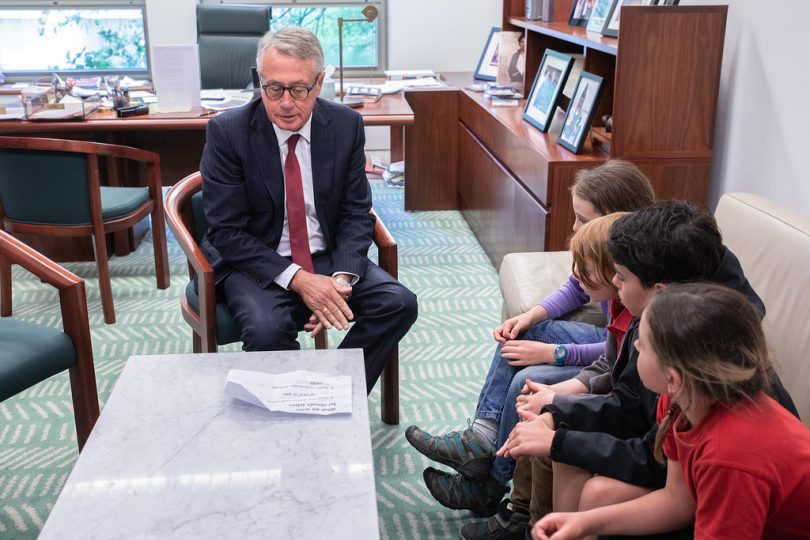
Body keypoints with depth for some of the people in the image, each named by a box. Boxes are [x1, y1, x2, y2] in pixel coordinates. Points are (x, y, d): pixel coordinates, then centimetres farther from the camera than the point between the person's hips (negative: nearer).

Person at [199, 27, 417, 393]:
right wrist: (297, 279, -25)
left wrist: (342, 276, -18)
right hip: (257, 263, -3)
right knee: (267, 329, -32)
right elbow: (227, 232, -14)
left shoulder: (345, 125, -3)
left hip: (329, 257, 4)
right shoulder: (227, 132, -12)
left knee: (399, 304, -17)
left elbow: (356, 212, 1)